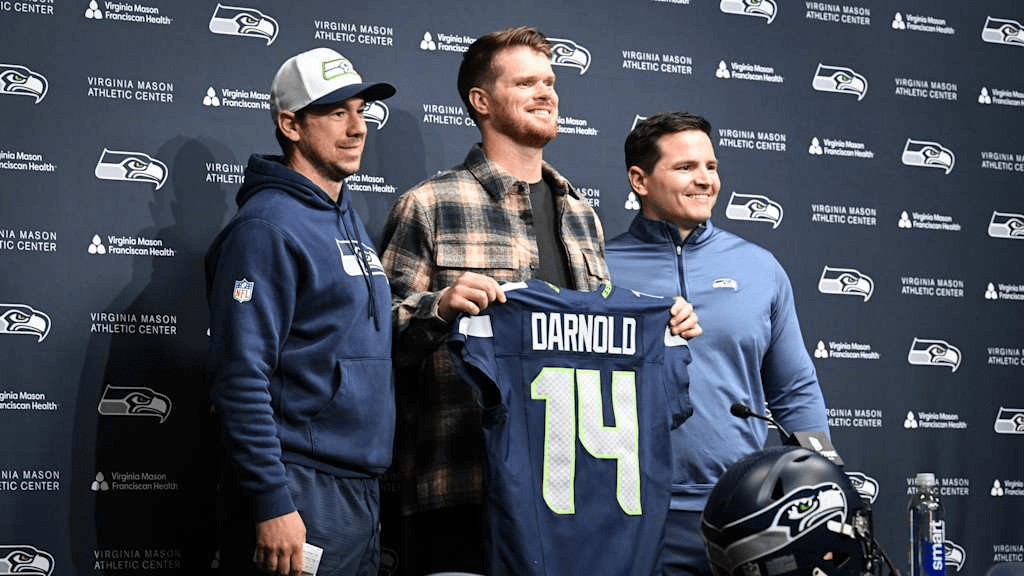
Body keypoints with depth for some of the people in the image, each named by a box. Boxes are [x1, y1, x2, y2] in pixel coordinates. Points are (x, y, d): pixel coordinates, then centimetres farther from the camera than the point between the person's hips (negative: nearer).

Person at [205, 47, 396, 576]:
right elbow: (240, 379, -20)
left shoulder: (349, 220, 15)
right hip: (301, 497, -9)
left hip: (361, 489, 9)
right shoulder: (267, 226, -14)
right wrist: (272, 505, -23)